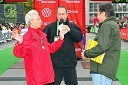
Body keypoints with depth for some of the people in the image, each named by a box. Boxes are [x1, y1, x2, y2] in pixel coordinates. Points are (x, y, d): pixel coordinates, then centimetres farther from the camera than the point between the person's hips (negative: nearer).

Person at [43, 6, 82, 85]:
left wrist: (70, 30, -17)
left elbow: (79, 37, -5)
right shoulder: (50, 27, 1)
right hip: (55, 63, -2)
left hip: (70, 63, 2)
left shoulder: (73, 26, 8)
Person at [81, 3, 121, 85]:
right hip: (107, 68, 10)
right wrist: (91, 46, 15)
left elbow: (102, 46, -22)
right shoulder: (113, 24, 19)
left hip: (102, 69, -10)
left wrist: (86, 54, -10)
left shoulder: (107, 25, -12)